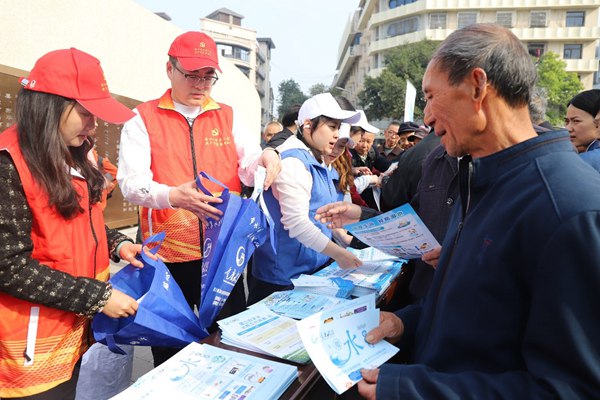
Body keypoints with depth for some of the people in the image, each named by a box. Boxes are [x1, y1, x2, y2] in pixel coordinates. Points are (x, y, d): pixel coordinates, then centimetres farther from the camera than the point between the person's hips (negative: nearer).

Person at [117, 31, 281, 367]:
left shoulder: (227, 117, 8)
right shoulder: (144, 119, 0)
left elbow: (248, 170, 2)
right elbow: (131, 183, -10)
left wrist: (265, 158, -23)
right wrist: (172, 196, -30)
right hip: (169, 255, -2)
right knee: (170, 347, 14)